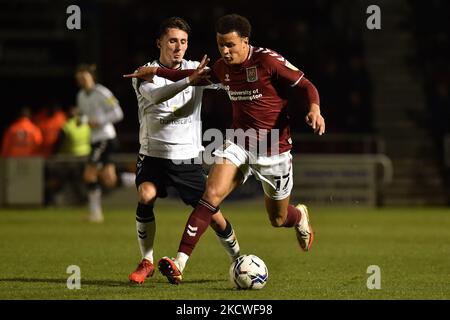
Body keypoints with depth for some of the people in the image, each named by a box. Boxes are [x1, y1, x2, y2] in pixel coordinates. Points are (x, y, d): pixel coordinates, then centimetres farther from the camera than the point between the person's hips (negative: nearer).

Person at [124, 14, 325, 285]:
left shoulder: (268, 61, -16)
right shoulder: (223, 68, 2)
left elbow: (307, 86, -11)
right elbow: (198, 76, 25)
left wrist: (315, 110, -31)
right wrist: (156, 72, 22)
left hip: (274, 148, -4)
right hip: (239, 143, 4)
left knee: (278, 219, 12)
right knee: (212, 194, -21)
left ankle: (300, 216, 53)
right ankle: (179, 264, -27)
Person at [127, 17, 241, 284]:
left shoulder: (195, 69, 1)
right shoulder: (145, 75, -8)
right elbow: (156, 95, -29)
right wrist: (189, 80, -43)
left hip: (189, 157, 2)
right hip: (154, 155, -1)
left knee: (213, 214, 0)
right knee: (146, 197, -26)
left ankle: (239, 261, 23)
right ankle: (147, 262, -10)